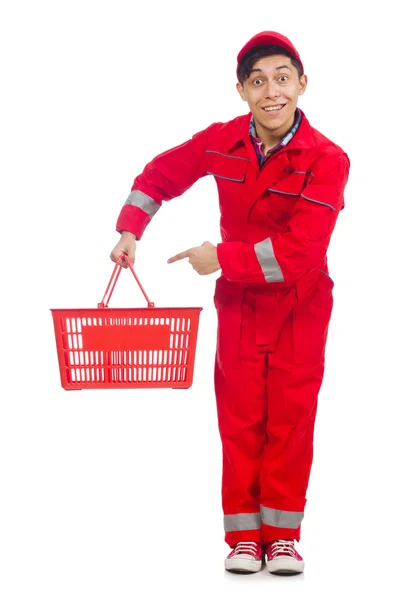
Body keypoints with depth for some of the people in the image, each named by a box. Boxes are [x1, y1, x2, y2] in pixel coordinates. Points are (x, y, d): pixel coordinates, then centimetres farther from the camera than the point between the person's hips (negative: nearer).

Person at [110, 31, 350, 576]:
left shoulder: (327, 160, -20)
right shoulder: (221, 142, -9)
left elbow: (300, 249, -27)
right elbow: (161, 175, 8)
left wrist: (221, 258, -21)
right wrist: (130, 231, -4)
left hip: (300, 305, -2)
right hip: (239, 302, 2)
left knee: (291, 417, 1)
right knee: (241, 418, 3)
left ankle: (283, 534, 12)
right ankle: (244, 536, 11)